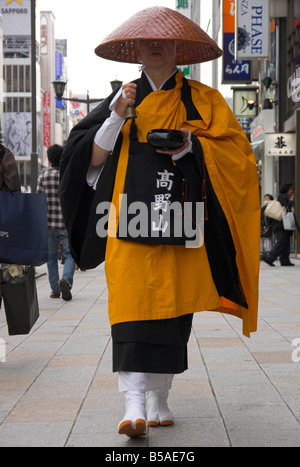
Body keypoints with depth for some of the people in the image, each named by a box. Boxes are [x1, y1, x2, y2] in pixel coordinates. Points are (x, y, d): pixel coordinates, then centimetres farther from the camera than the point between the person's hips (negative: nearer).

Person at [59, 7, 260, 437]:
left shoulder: (202, 100, 13)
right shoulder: (123, 99, 15)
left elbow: (238, 151, 5)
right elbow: (91, 159, 8)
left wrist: (192, 145, -10)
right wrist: (116, 117, -5)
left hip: (181, 221, 1)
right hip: (131, 221, 0)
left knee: (174, 304, 1)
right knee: (133, 302, -14)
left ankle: (160, 397, 13)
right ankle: (134, 401, -20)